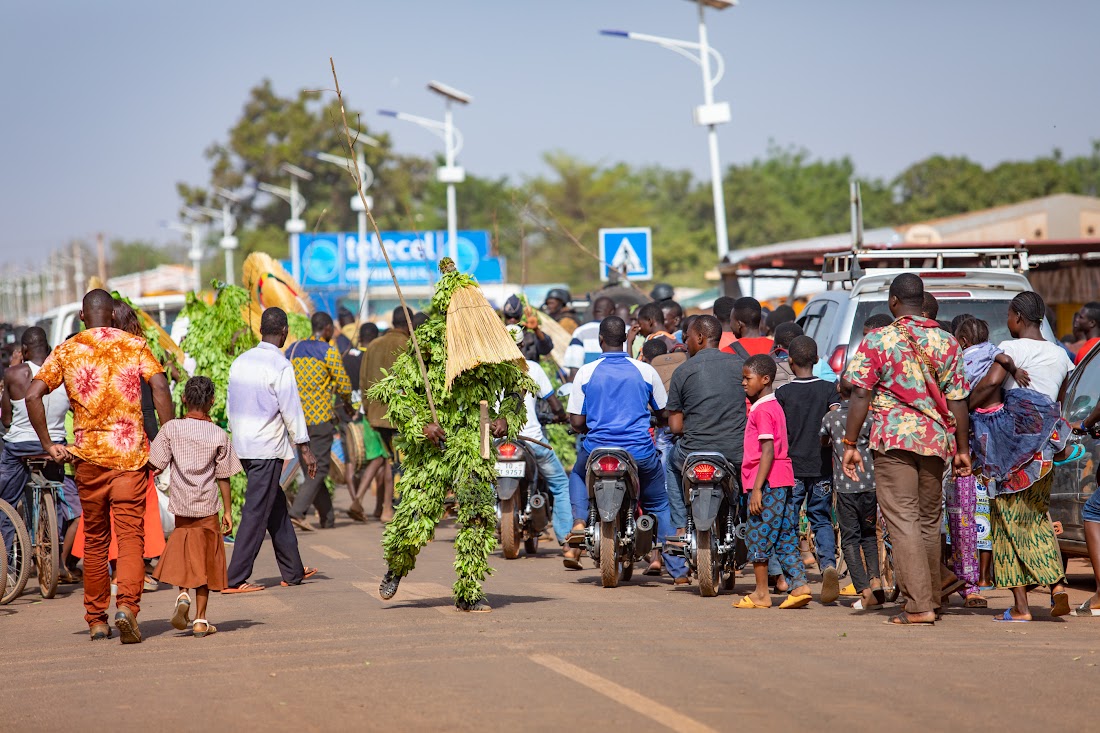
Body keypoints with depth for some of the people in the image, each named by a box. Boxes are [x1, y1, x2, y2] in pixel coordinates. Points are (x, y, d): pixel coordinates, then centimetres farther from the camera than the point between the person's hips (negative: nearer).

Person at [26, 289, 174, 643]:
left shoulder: (66, 351, 7)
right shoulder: (134, 345, 4)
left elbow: (33, 394, -4)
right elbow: (160, 387, -10)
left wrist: (48, 445, 1)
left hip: (88, 454, 2)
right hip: (131, 453, -1)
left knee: (95, 539, 13)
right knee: (130, 535, -4)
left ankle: (96, 620, 18)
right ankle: (127, 607, -24)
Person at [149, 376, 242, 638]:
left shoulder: (171, 429, -5)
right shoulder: (219, 435, -4)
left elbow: (157, 464, -5)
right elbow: (223, 477, 0)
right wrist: (227, 511, 6)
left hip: (180, 504, 1)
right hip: (207, 507, -1)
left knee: (182, 552, 18)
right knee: (205, 560, 6)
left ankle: (182, 594, -8)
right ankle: (200, 620, 7)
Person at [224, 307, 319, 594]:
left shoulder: (240, 361, 8)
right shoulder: (280, 366, -14)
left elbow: (230, 403, 14)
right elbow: (291, 408, -13)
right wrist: (304, 448, -7)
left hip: (243, 444, 8)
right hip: (267, 447, -8)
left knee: (276, 505, 17)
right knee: (257, 512, -5)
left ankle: (293, 571, 25)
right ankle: (235, 579, -6)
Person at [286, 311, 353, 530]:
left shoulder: (293, 349, 11)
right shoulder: (329, 352, -7)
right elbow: (344, 385, -6)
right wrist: (347, 404, 14)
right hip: (320, 418, -7)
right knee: (319, 467, -3)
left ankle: (327, 517, 18)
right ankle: (297, 512, -17)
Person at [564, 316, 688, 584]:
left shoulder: (586, 372, -3)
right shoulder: (646, 371, -1)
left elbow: (577, 422, -2)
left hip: (598, 449, 0)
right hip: (640, 450, 0)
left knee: (577, 474, 34)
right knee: (659, 504, 19)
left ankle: (579, 520, 8)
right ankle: (678, 570, 13)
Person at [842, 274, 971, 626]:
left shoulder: (876, 341, -4)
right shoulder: (946, 342, 6)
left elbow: (861, 395, -8)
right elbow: (957, 400, 6)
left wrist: (850, 444, -4)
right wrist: (962, 449, 12)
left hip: (893, 438, -4)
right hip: (936, 439, 4)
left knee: (902, 519, -4)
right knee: (929, 520, 16)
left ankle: (919, 604, -11)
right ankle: (932, 595, 25)